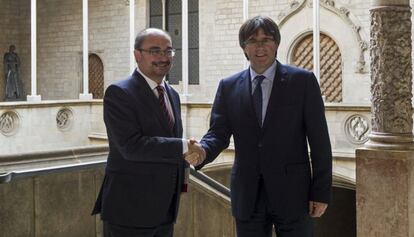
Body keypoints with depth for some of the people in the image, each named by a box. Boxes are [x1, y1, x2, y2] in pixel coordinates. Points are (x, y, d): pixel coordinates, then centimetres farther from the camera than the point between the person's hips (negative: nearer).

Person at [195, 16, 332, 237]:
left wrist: (321, 192, -6)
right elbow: (218, 133, 2)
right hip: (247, 195, 3)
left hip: (292, 192, -2)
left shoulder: (302, 81, -2)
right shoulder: (229, 86, 6)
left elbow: (319, 141, -3)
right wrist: (202, 152, -21)